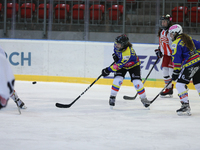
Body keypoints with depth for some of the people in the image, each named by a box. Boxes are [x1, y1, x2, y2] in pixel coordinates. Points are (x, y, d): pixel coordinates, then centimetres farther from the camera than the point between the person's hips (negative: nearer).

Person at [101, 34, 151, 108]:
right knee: (118, 79, -18)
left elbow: (119, 65, -40)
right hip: (121, 63, 5)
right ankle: (112, 97, -5)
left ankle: (144, 98, 3)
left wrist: (108, 70, -37)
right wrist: (115, 54, -9)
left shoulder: (128, 53, -44)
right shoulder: (118, 45, -23)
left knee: (137, 82, -17)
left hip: (133, 65, -5)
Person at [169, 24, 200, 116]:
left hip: (189, 66, -9)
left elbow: (176, 60, -12)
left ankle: (185, 106, -15)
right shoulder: (188, 38, 14)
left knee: (180, 85, -7)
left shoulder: (176, 43, -9)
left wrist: (175, 73, -7)